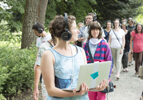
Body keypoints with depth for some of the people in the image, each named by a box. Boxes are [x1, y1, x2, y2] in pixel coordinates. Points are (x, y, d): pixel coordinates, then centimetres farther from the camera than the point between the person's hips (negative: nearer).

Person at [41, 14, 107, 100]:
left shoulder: (81, 51, 6)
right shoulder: (49, 55, -10)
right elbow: (51, 90, -13)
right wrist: (74, 94, -26)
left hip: (83, 98, 4)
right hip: (60, 99, -4)